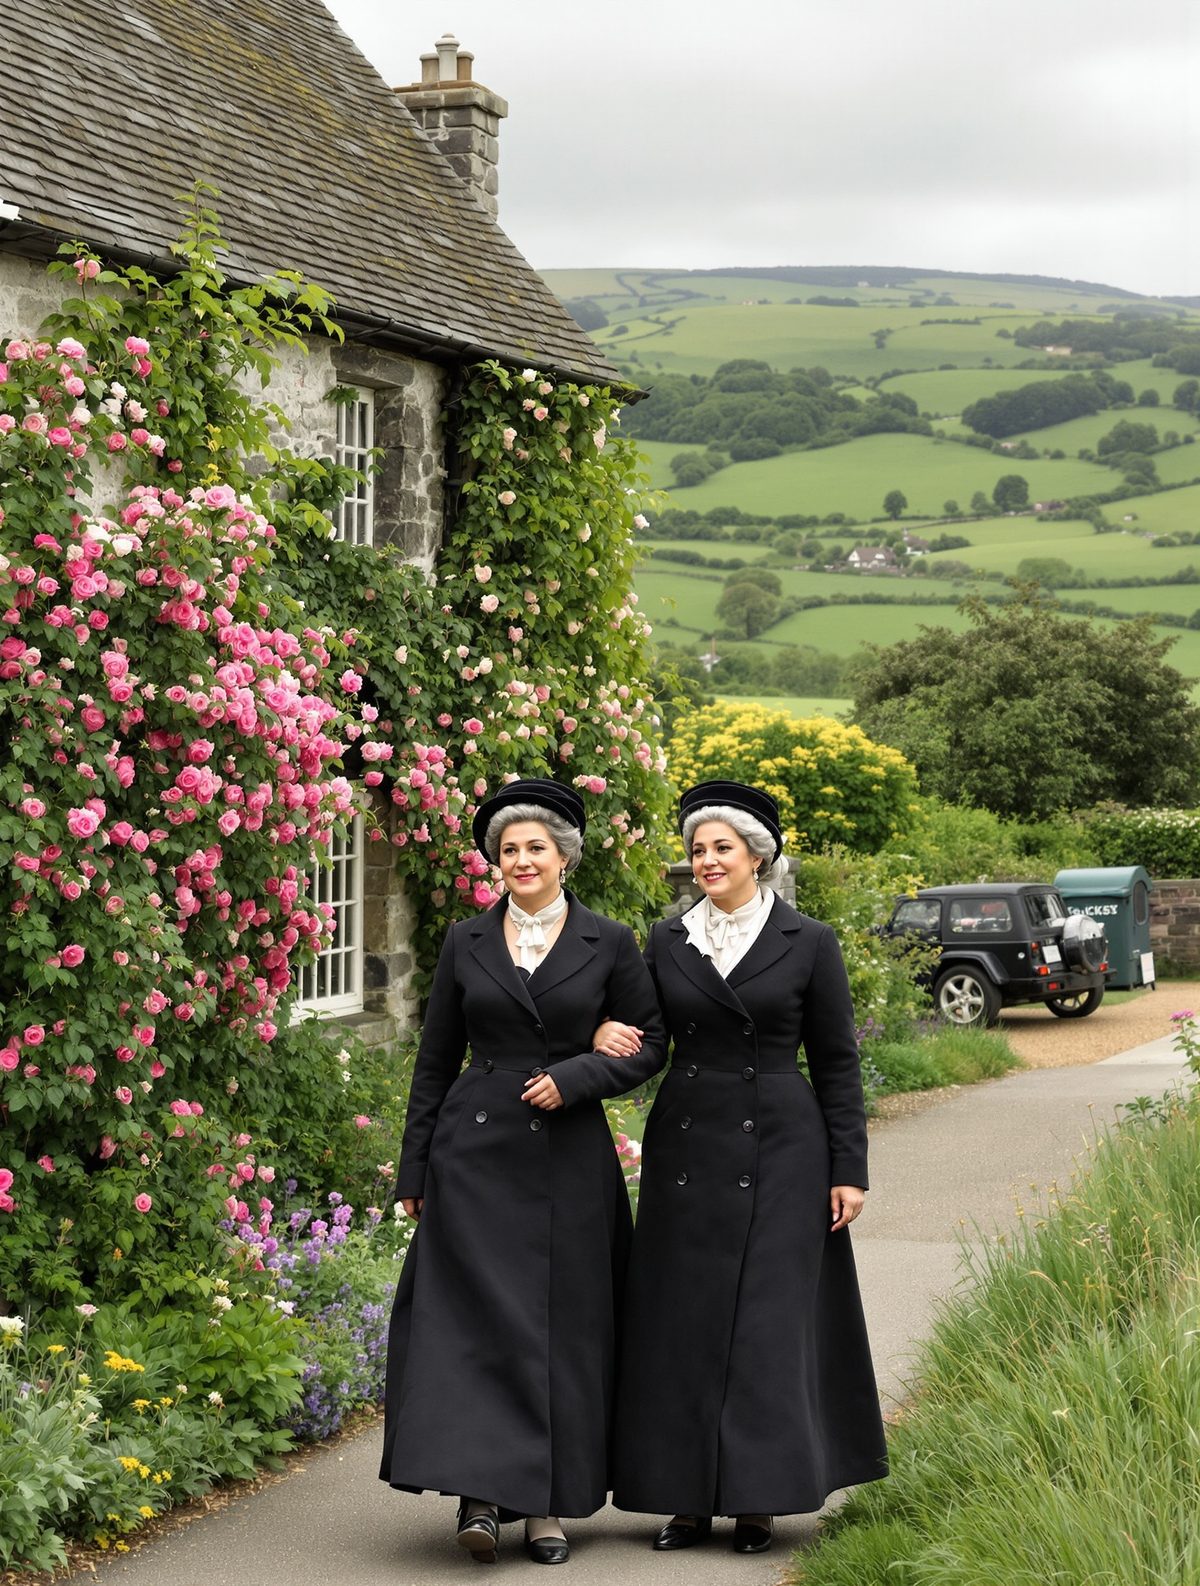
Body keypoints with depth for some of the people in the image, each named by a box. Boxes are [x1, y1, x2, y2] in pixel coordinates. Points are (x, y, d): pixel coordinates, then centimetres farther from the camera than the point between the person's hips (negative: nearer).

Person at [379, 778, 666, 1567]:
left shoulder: (609, 944, 3)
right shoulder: (467, 943, 7)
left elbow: (651, 1046, 4)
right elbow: (436, 1062, 10)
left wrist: (573, 1077, -12)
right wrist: (414, 1171, 8)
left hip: (568, 1158, -1)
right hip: (476, 1153, 1)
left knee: (564, 1325, 2)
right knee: (475, 1316, -7)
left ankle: (548, 1502, 11)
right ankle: (482, 1492, -6)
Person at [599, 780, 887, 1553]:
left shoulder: (809, 943, -1)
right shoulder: (669, 941, 7)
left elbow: (837, 1062, 0)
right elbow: (646, 1036, 15)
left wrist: (849, 1169, -3)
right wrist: (605, 1034, -8)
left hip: (778, 1148, -3)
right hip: (687, 1148, 3)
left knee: (768, 1318, -3)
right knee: (683, 1320, 3)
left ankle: (760, 1498, 5)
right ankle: (689, 1496, 10)